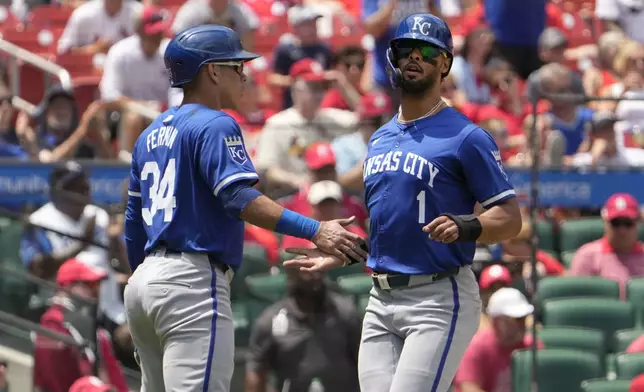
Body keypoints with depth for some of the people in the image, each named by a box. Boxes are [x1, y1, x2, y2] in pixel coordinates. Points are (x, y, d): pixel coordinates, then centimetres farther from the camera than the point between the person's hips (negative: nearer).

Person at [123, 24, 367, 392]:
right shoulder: (214, 125, -7)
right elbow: (239, 198, -22)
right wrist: (314, 230, -31)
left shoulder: (151, 135, 20)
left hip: (144, 280, 10)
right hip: (192, 282, -10)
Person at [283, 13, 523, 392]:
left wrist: (465, 227, -27)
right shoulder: (380, 139, 18)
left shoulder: (466, 137, -6)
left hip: (440, 299, -8)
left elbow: (510, 218, -9)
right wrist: (339, 255, 19)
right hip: (382, 300, 8)